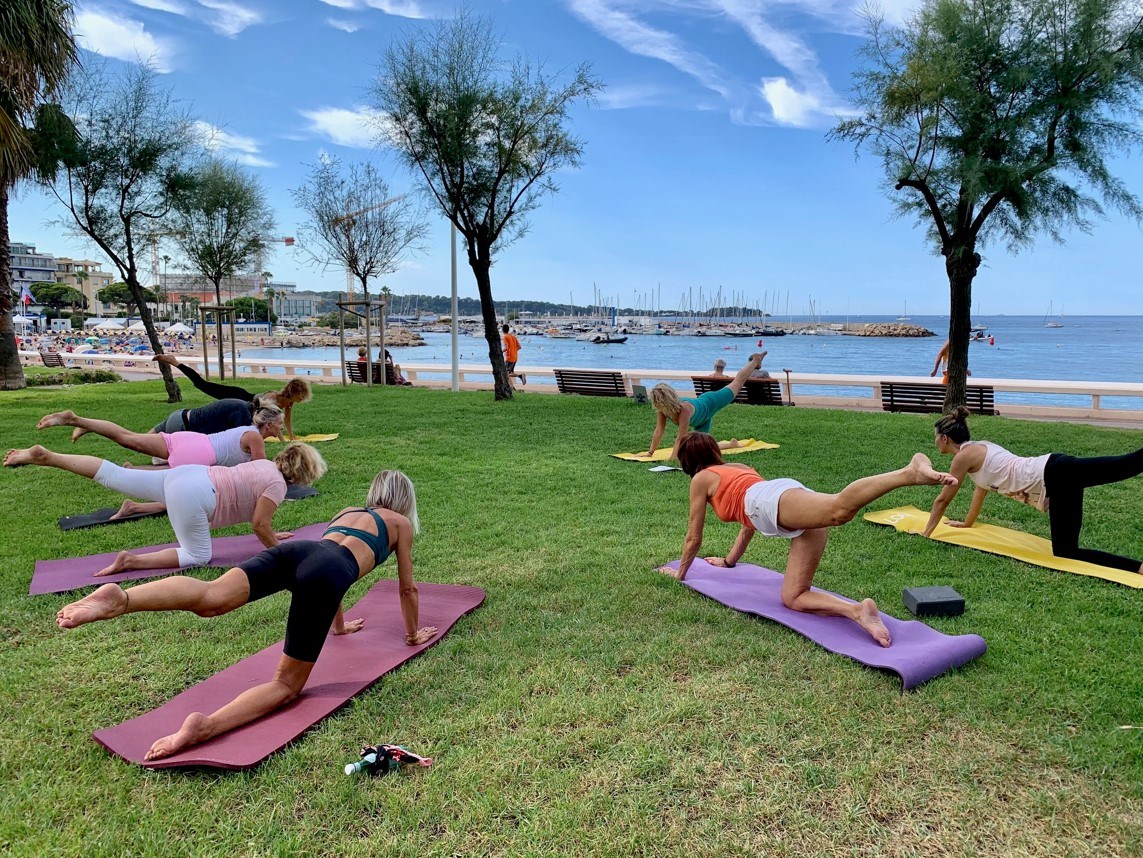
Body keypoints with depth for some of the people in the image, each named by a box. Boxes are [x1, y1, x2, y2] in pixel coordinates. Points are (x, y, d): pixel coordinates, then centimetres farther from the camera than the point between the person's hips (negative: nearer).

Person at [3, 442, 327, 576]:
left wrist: (270, 534, 35)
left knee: (114, 476, 13)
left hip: (184, 474, 9)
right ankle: (131, 561, -14)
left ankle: (43, 456, 12)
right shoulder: (278, 485, -9)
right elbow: (259, 524, -11)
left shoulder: (266, 465, 19)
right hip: (193, 495, -9)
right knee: (197, 556, -2)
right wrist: (276, 550, 4)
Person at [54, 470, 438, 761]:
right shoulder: (401, 522, 29)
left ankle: (120, 598, -47)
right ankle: (206, 726, -31)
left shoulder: (347, 511, 43)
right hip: (327, 571, -5)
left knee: (210, 597, -20)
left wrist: (340, 624, 68)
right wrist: (414, 634, 51)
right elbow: (407, 589, 34)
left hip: (296, 549, 5)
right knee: (286, 684, -5)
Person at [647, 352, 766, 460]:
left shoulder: (684, 409, -47)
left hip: (710, 403, -6)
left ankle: (755, 360, 41)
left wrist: (673, 458, -53)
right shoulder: (662, 409, -29)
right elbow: (658, 432, -24)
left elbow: (681, 437, -49)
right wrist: (650, 453, -29)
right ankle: (732, 444, 32)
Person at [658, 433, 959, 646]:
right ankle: (857, 610, -24)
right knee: (793, 598, 2)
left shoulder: (702, 479, 27)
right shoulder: (739, 468, 46)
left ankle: (911, 472, -53)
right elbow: (749, 524, 56)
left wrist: (680, 572, 48)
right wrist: (729, 560, 69)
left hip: (776, 499, -7)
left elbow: (694, 538, 32)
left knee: (839, 508, -36)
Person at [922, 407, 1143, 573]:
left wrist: (924, 534, 16)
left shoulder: (963, 456, -1)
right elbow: (981, 489, 41)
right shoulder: (979, 448, 26)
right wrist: (967, 524, 52)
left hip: (1054, 474, -8)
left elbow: (943, 500, 5)